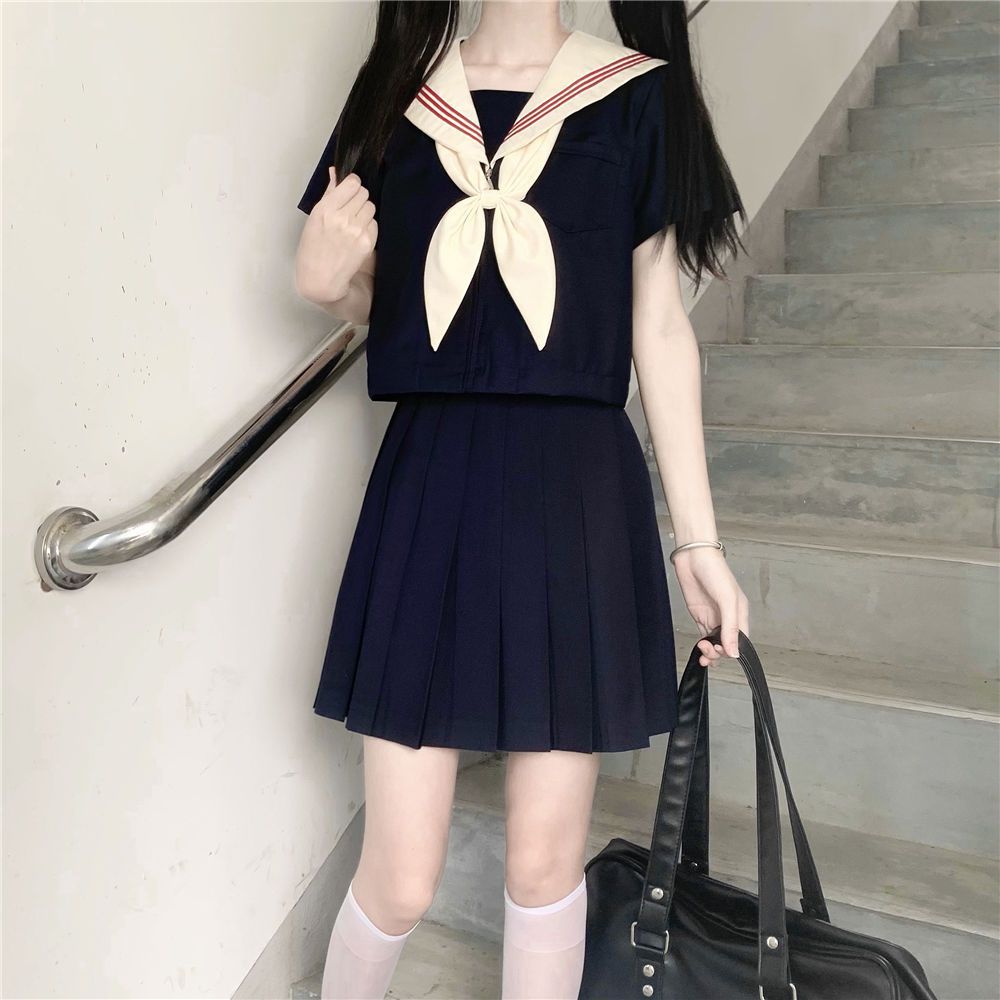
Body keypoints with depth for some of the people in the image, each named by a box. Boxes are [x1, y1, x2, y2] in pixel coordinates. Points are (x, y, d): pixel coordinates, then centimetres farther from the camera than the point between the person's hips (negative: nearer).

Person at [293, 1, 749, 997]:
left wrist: (697, 539, 3)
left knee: (543, 864, 9)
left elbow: (659, 327, 5)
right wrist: (321, 277, -7)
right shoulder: (399, 90, 11)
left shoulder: (635, 94, 6)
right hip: (427, 482, 1)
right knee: (400, 877, 5)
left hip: (577, 485, 0)